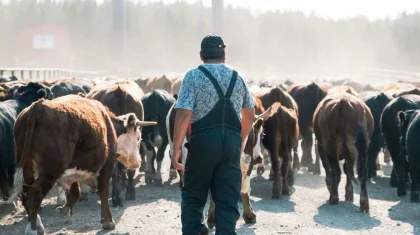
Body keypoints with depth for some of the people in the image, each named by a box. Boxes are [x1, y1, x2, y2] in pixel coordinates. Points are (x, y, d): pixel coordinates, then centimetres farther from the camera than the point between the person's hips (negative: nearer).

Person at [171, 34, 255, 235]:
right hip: (232, 142, 3)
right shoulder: (237, 78, 12)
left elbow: (183, 114, -12)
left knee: (193, 196, 11)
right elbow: (249, 115, 22)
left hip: (203, 141, -3)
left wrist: (176, 149, -9)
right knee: (228, 200, 6)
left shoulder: (193, 77, -2)